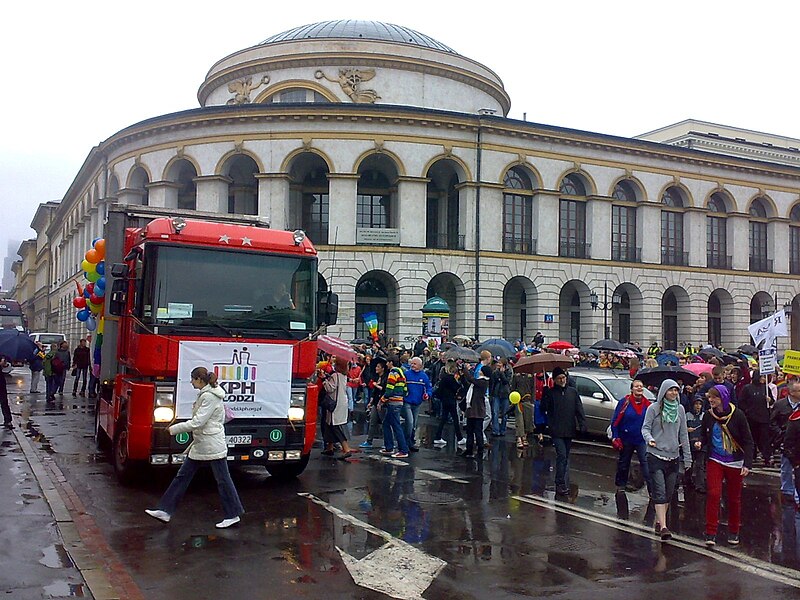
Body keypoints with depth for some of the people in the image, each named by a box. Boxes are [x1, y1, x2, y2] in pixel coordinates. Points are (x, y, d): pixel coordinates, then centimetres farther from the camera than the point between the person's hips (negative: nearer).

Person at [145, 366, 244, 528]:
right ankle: (165, 511, 14)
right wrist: (196, 439, 20)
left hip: (212, 446, -10)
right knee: (183, 476, 10)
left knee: (222, 479, 0)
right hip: (200, 445, 10)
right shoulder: (204, 394, 12)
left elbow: (198, 422, -22)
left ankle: (233, 515, 11)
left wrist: (175, 429, -13)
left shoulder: (210, 397, -18)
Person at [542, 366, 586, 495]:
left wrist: (582, 425, -4)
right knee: (562, 455, -12)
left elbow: (579, 409, 6)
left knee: (566, 457, 11)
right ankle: (561, 484, -9)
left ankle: (564, 483, 20)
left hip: (569, 430, 4)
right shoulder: (550, 392, 0)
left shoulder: (573, 392, 8)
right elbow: (544, 408, -9)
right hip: (557, 431, -4)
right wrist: (545, 393, -21)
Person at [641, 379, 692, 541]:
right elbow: (645, 428, -4)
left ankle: (659, 521, 24)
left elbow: (683, 433, 13)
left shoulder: (680, 409, 9)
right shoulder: (653, 408, -3)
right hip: (656, 456, -5)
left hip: (673, 457, 5)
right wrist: (649, 439, -27)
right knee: (659, 492, -10)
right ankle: (663, 527, -13)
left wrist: (687, 457, 12)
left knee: (669, 493, 10)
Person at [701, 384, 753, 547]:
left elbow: (748, 441, -6)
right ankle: (711, 533, -6)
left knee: (734, 498, 10)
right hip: (715, 461, 1)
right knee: (713, 494, -11)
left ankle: (733, 532, 28)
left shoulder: (737, 415, -9)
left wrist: (747, 464, -15)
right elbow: (705, 437, 12)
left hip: (734, 463, -1)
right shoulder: (708, 416, -1)